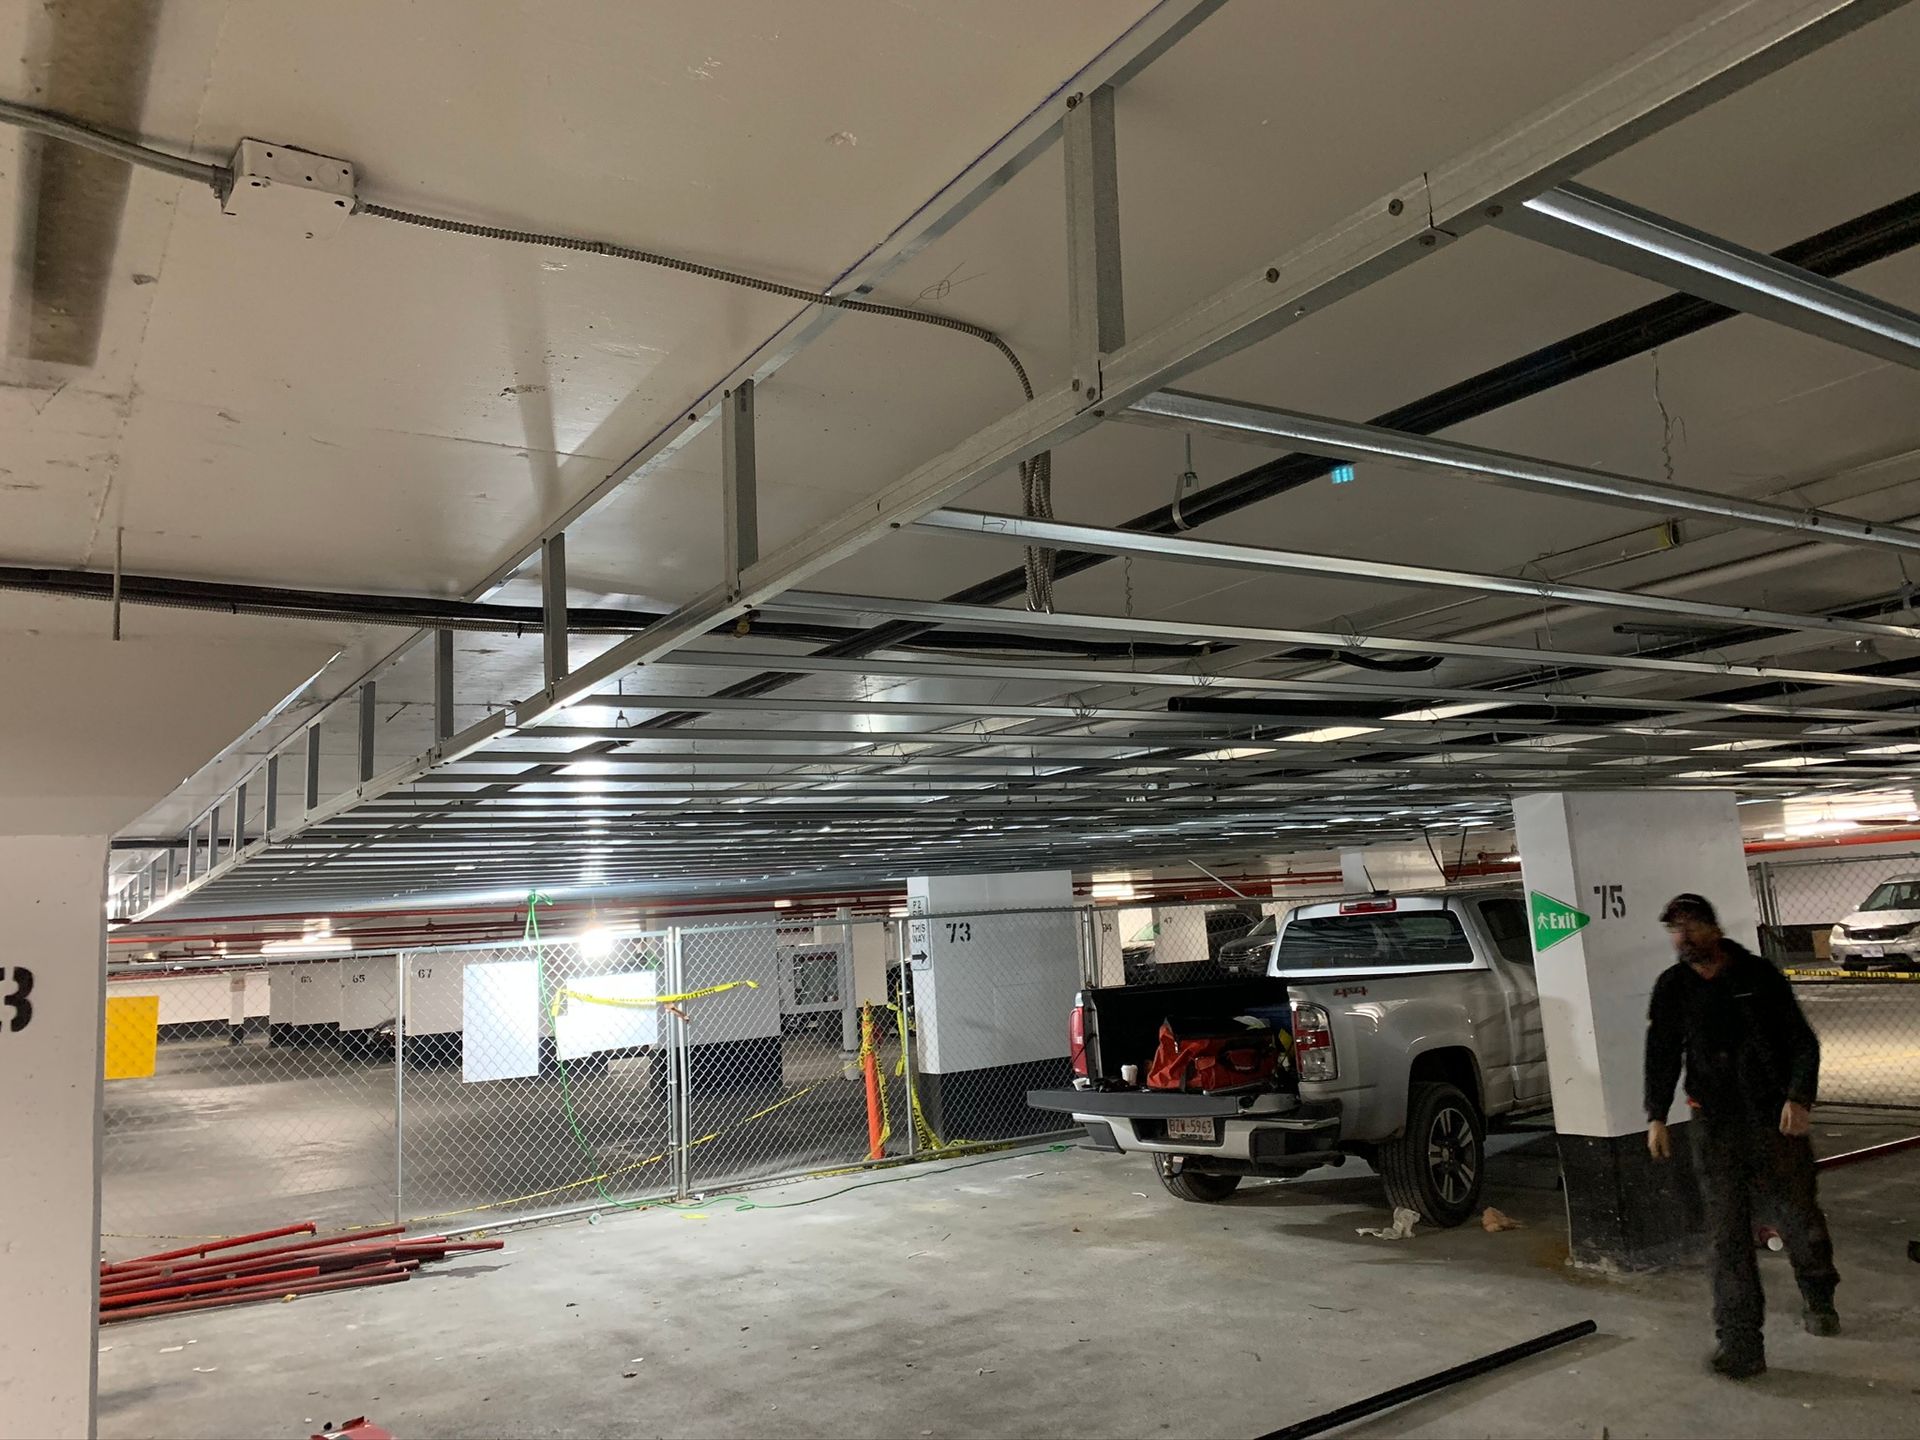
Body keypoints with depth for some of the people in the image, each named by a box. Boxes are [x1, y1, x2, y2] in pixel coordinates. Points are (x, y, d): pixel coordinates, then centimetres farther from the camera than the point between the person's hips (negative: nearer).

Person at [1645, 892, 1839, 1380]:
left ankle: (1819, 1299, 36)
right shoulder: (1671, 988, 6)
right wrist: (1657, 1116, 1)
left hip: (1776, 1119, -2)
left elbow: (1803, 1042, -2)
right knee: (1727, 1238, 0)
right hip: (1715, 1126, 2)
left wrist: (1799, 1098, -16)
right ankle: (1740, 1345, 5)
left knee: (1799, 1218, 6)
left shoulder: (1759, 976, -2)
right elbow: (1662, 1056, 10)